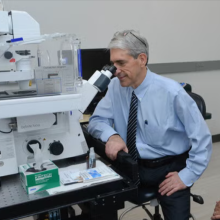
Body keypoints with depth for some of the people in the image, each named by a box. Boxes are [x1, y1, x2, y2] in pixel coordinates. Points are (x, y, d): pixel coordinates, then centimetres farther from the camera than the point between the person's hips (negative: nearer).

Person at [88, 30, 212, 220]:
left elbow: (202, 138, -13)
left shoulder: (171, 92, -19)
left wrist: (187, 176, -14)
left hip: (169, 168, -2)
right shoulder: (116, 86, -6)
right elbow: (97, 120, 0)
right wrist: (111, 136, -21)